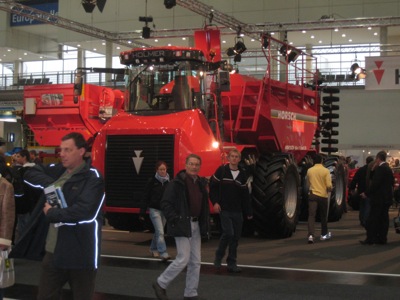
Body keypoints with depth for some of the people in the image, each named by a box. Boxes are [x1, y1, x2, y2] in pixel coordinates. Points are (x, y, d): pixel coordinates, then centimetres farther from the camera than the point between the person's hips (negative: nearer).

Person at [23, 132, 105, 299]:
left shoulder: (92, 178, -14)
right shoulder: (57, 171, 9)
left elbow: (85, 213, -27)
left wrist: (51, 213, -16)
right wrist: (50, 183, -6)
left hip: (80, 254, -7)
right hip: (52, 251, 7)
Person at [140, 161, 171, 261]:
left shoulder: (169, 181, 3)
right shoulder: (152, 181, -5)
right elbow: (146, 197, -2)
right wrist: (142, 212, -4)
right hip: (154, 210, -4)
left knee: (158, 232, 15)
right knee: (160, 232, -12)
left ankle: (153, 249, 34)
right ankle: (163, 254, -15)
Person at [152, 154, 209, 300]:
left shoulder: (201, 183, 12)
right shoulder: (176, 183, -10)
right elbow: (165, 203, -12)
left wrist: (205, 224, 11)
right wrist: (175, 219, -18)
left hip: (196, 225, 7)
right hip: (182, 226, -7)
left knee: (195, 261, 8)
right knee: (183, 259, -10)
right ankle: (161, 284, 9)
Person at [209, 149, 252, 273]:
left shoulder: (242, 174, 8)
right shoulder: (221, 170, -2)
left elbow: (245, 195, 12)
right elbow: (213, 186, 0)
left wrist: (249, 212, 12)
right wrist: (215, 202, -11)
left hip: (237, 211, 4)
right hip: (224, 210, -4)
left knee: (236, 237, 4)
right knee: (228, 233, -16)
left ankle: (232, 263, 14)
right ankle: (218, 256, 8)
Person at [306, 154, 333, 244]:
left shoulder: (309, 170, 1)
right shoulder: (325, 171, -8)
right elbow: (329, 186, -13)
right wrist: (329, 190, 9)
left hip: (313, 195, 1)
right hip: (323, 195, -1)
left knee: (311, 215, -6)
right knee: (323, 216, 16)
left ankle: (311, 235, -22)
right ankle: (324, 234, 29)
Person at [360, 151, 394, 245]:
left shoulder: (381, 168, -17)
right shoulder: (387, 168, 14)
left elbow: (375, 183, -21)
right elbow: (374, 179, 16)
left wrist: (367, 193, -12)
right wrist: (373, 170, 4)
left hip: (379, 198, -10)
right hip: (386, 198, 10)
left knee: (372, 219, -5)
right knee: (383, 219, 10)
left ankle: (370, 239, -3)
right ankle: (382, 238, 12)